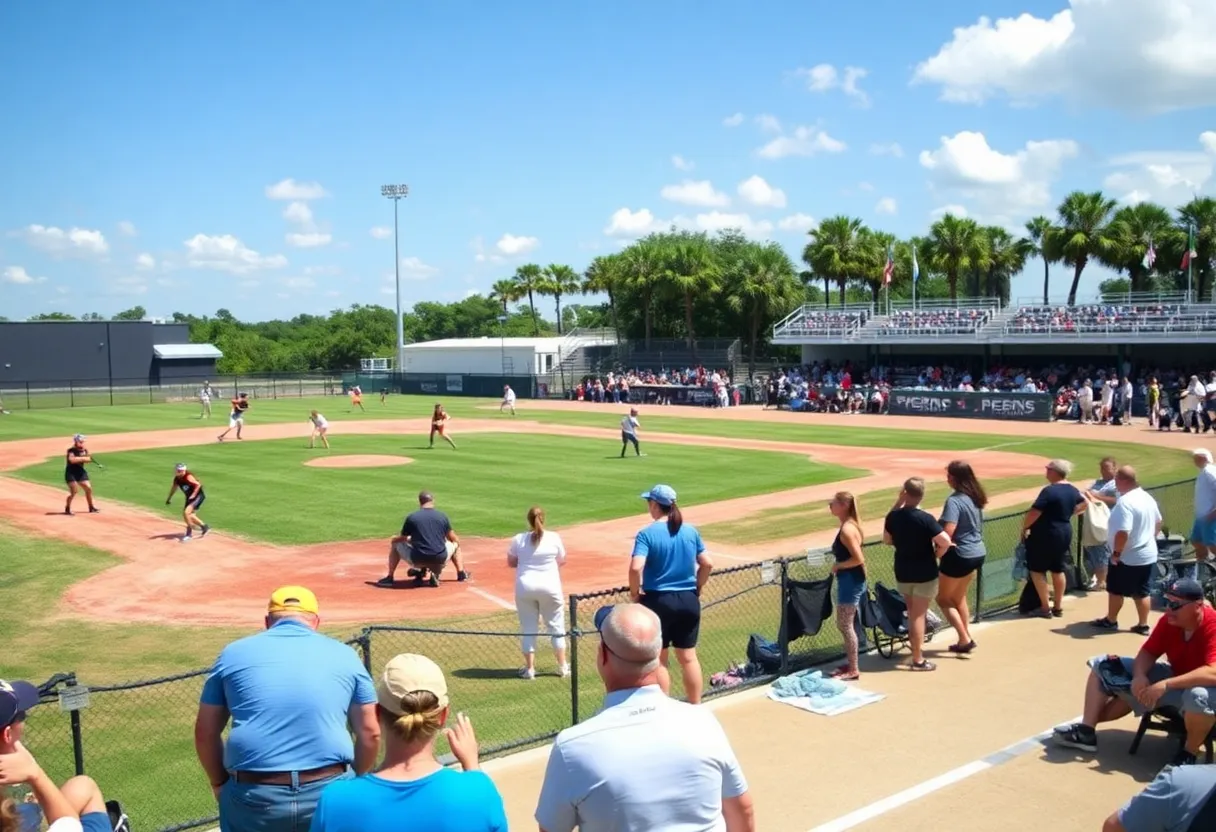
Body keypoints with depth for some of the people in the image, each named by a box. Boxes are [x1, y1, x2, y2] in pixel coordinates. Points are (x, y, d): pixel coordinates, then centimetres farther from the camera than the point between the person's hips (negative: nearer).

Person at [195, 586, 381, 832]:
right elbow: (370, 733, 8)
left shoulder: (234, 654, 8)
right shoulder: (344, 655, 7)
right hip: (329, 792, 0)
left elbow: (205, 733, 11)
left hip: (254, 797, 0)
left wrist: (219, 784, 25)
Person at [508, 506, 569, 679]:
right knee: (556, 626, 12)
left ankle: (529, 668, 13)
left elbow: (511, 562, 7)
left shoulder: (519, 539, -4)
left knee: (528, 628, 10)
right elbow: (562, 561, 7)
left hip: (525, 587, 0)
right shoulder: (554, 537, -6)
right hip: (550, 586, 0)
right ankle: (562, 667, 18)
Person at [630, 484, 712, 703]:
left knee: (658, 659, 8)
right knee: (688, 657, 13)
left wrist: (635, 594, -9)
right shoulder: (691, 531, 2)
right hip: (689, 601, 4)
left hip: (657, 601, -4)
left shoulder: (647, 534, -12)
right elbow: (707, 564, 2)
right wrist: (696, 589, 14)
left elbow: (636, 568, -24)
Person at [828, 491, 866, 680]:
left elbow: (859, 559, -25)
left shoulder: (846, 529, -20)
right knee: (848, 624, 17)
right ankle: (850, 664, 27)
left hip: (850, 581, -10)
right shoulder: (851, 525, 11)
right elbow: (857, 556, 18)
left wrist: (838, 566, -13)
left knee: (845, 625, -2)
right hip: (852, 580, 10)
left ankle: (853, 670, 5)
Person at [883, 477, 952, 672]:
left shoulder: (894, 516, -5)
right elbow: (945, 542, -26)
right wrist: (937, 554, -4)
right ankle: (918, 660, 8)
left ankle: (915, 647, 37)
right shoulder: (925, 518, -20)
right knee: (919, 615, 2)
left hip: (902, 572, 5)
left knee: (912, 613, 22)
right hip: (924, 574, -4)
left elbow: (887, 539, 11)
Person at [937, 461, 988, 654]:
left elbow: (947, 533, -30)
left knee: (943, 598, 9)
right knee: (959, 597, 23)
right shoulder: (976, 497, 5)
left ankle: (964, 639, 4)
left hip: (959, 555, -9)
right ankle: (966, 637, 25)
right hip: (978, 553, 9)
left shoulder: (954, 501, -22)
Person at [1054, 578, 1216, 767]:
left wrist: (1166, 685, -44)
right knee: (1104, 666, 2)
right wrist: (1139, 676, -24)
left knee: (1198, 697, -46)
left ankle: (1189, 753, -16)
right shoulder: (1169, 620, -7)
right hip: (1175, 678, 7)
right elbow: (1148, 652, -2)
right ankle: (1086, 730, -7)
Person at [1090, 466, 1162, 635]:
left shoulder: (1125, 502, -24)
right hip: (1148, 555, 8)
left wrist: (1116, 553, -19)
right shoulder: (1148, 498, 5)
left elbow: (1123, 532, -30)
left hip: (1126, 557, -8)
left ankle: (1110, 620, 22)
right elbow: (1158, 523, 20)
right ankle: (1143, 625, 17)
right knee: (1142, 592, 13)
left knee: (1115, 590, 10)